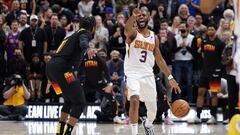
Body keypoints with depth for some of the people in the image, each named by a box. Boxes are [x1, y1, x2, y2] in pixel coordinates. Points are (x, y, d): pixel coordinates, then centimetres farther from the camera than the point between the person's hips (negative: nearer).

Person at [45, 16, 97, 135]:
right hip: (62, 68, -9)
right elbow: (83, 42, -20)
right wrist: (88, 49, -43)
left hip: (50, 67, 9)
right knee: (80, 102, -8)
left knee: (69, 100, 25)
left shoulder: (75, 34, 32)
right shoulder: (85, 33, 6)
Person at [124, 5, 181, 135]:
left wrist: (170, 78, 10)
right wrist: (133, 16, -54)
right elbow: (127, 29, -32)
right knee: (134, 100, -28)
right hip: (133, 73, -5)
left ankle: (148, 124, 46)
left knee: (152, 108, 13)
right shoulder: (133, 32, -5)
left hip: (148, 74, 5)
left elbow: (159, 59, 16)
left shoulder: (154, 37, 10)